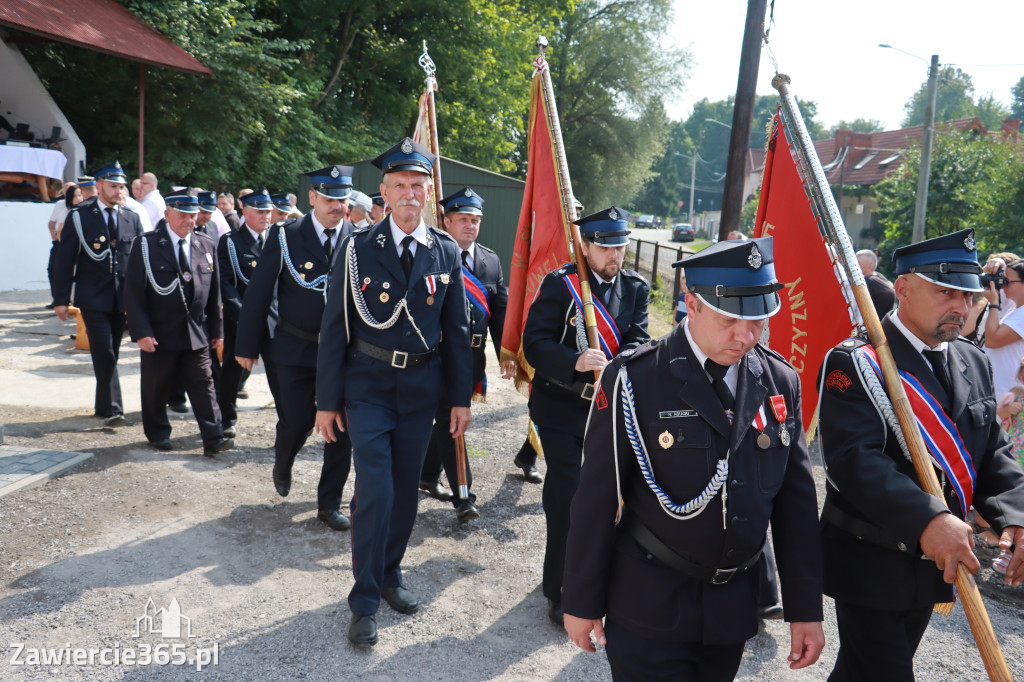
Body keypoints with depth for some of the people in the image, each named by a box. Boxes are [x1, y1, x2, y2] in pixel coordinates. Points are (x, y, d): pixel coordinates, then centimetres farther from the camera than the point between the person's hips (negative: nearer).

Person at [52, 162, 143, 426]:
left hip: (122, 298, 4)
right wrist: (61, 299, -6)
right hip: (93, 298, -3)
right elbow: (64, 260, -1)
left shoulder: (131, 219, 9)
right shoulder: (79, 217, 0)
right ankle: (112, 408, -9)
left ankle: (103, 406, 25)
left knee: (111, 353, 12)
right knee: (104, 352, -11)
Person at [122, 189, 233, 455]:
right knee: (156, 387, 10)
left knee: (203, 385, 1)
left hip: (197, 333, 2)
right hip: (159, 333, -2)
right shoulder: (146, 245, -4)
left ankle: (213, 439, 3)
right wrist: (141, 331, -14)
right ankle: (158, 434, 28)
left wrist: (216, 329, 8)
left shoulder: (207, 246, 7)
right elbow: (133, 291, -7)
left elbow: (214, 291, 10)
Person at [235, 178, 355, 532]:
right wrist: (247, 345, -2)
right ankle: (282, 468, 42)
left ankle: (329, 503, 21)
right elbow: (259, 292, -2)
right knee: (296, 421, 7)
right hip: (296, 348, -1)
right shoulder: (285, 236, -4)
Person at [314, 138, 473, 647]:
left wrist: (461, 397, 4)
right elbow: (334, 326, -3)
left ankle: (390, 576, 34)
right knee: (374, 494, -6)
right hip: (368, 389, -2)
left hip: (421, 390, 3)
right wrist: (327, 400, -4)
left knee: (405, 491, 12)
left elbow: (457, 329, 6)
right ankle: (364, 602, 11)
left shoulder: (447, 252, 2)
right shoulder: (358, 248, -5)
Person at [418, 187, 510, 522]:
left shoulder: (491, 261, 10)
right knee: (449, 421, -5)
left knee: (446, 418, 17)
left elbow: (500, 310, 12)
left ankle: (427, 476, 35)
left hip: (473, 355, 6)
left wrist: (505, 352, 6)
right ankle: (463, 497, 1)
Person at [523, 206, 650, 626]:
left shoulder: (635, 288, 5)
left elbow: (639, 340, -7)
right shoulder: (559, 284, -8)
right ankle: (560, 589, 10)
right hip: (561, 407, -4)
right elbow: (535, 344, -15)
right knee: (567, 496, -6)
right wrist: (576, 363, -34)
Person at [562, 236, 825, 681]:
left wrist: (805, 610, 6)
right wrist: (582, 604, -6)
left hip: (734, 610, 5)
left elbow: (796, 501, 3)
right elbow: (597, 499, -11)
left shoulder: (780, 382, -2)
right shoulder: (634, 379, -16)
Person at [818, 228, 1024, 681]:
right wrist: (927, 520, -38)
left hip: (935, 566, 7)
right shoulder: (856, 364, -17)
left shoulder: (973, 363, 7)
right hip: (869, 565, -7)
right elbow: (854, 459, -27)